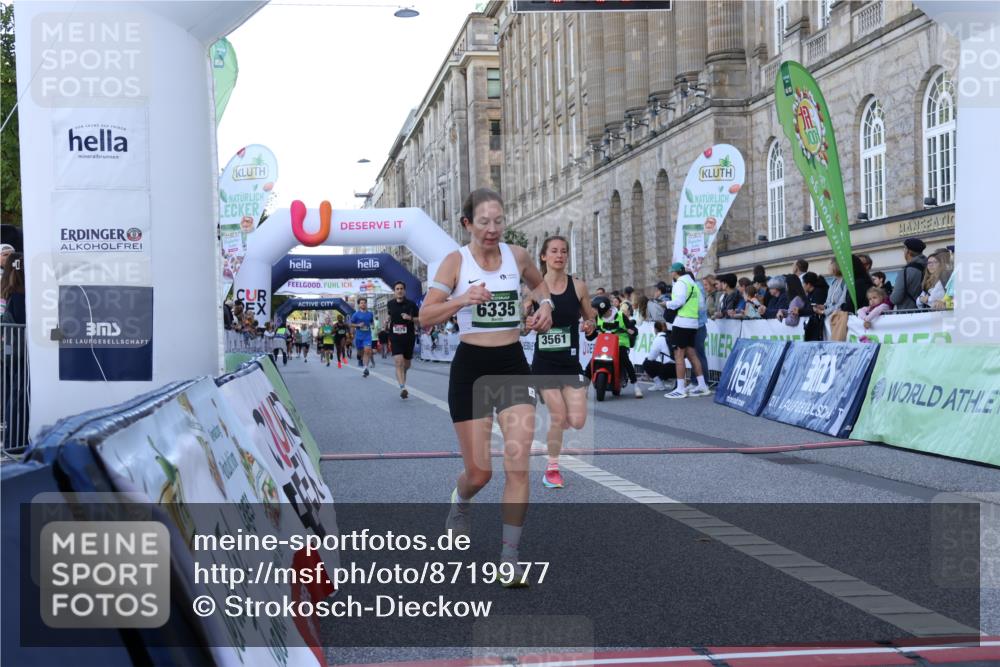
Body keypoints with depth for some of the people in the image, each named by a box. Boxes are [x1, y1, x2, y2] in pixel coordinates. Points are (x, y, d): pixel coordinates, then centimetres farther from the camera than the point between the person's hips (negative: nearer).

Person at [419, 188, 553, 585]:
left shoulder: (517, 255, 2)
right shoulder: (456, 261, -7)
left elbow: (538, 283, 25)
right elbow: (425, 316, -14)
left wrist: (545, 304, 4)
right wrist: (462, 300, -30)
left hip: (513, 365, 2)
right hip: (471, 366, -2)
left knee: (518, 463, -10)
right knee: (479, 471, 3)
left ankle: (509, 558, -3)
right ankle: (460, 502, 41)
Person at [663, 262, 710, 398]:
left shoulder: (681, 282, -7)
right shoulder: (693, 283, 20)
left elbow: (679, 301, -20)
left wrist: (667, 304, -5)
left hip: (682, 322, -9)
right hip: (693, 323, 9)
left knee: (678, 356, -7)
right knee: (692, 354, 12)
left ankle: (680, 389, -10)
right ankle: (702, 386, 10)